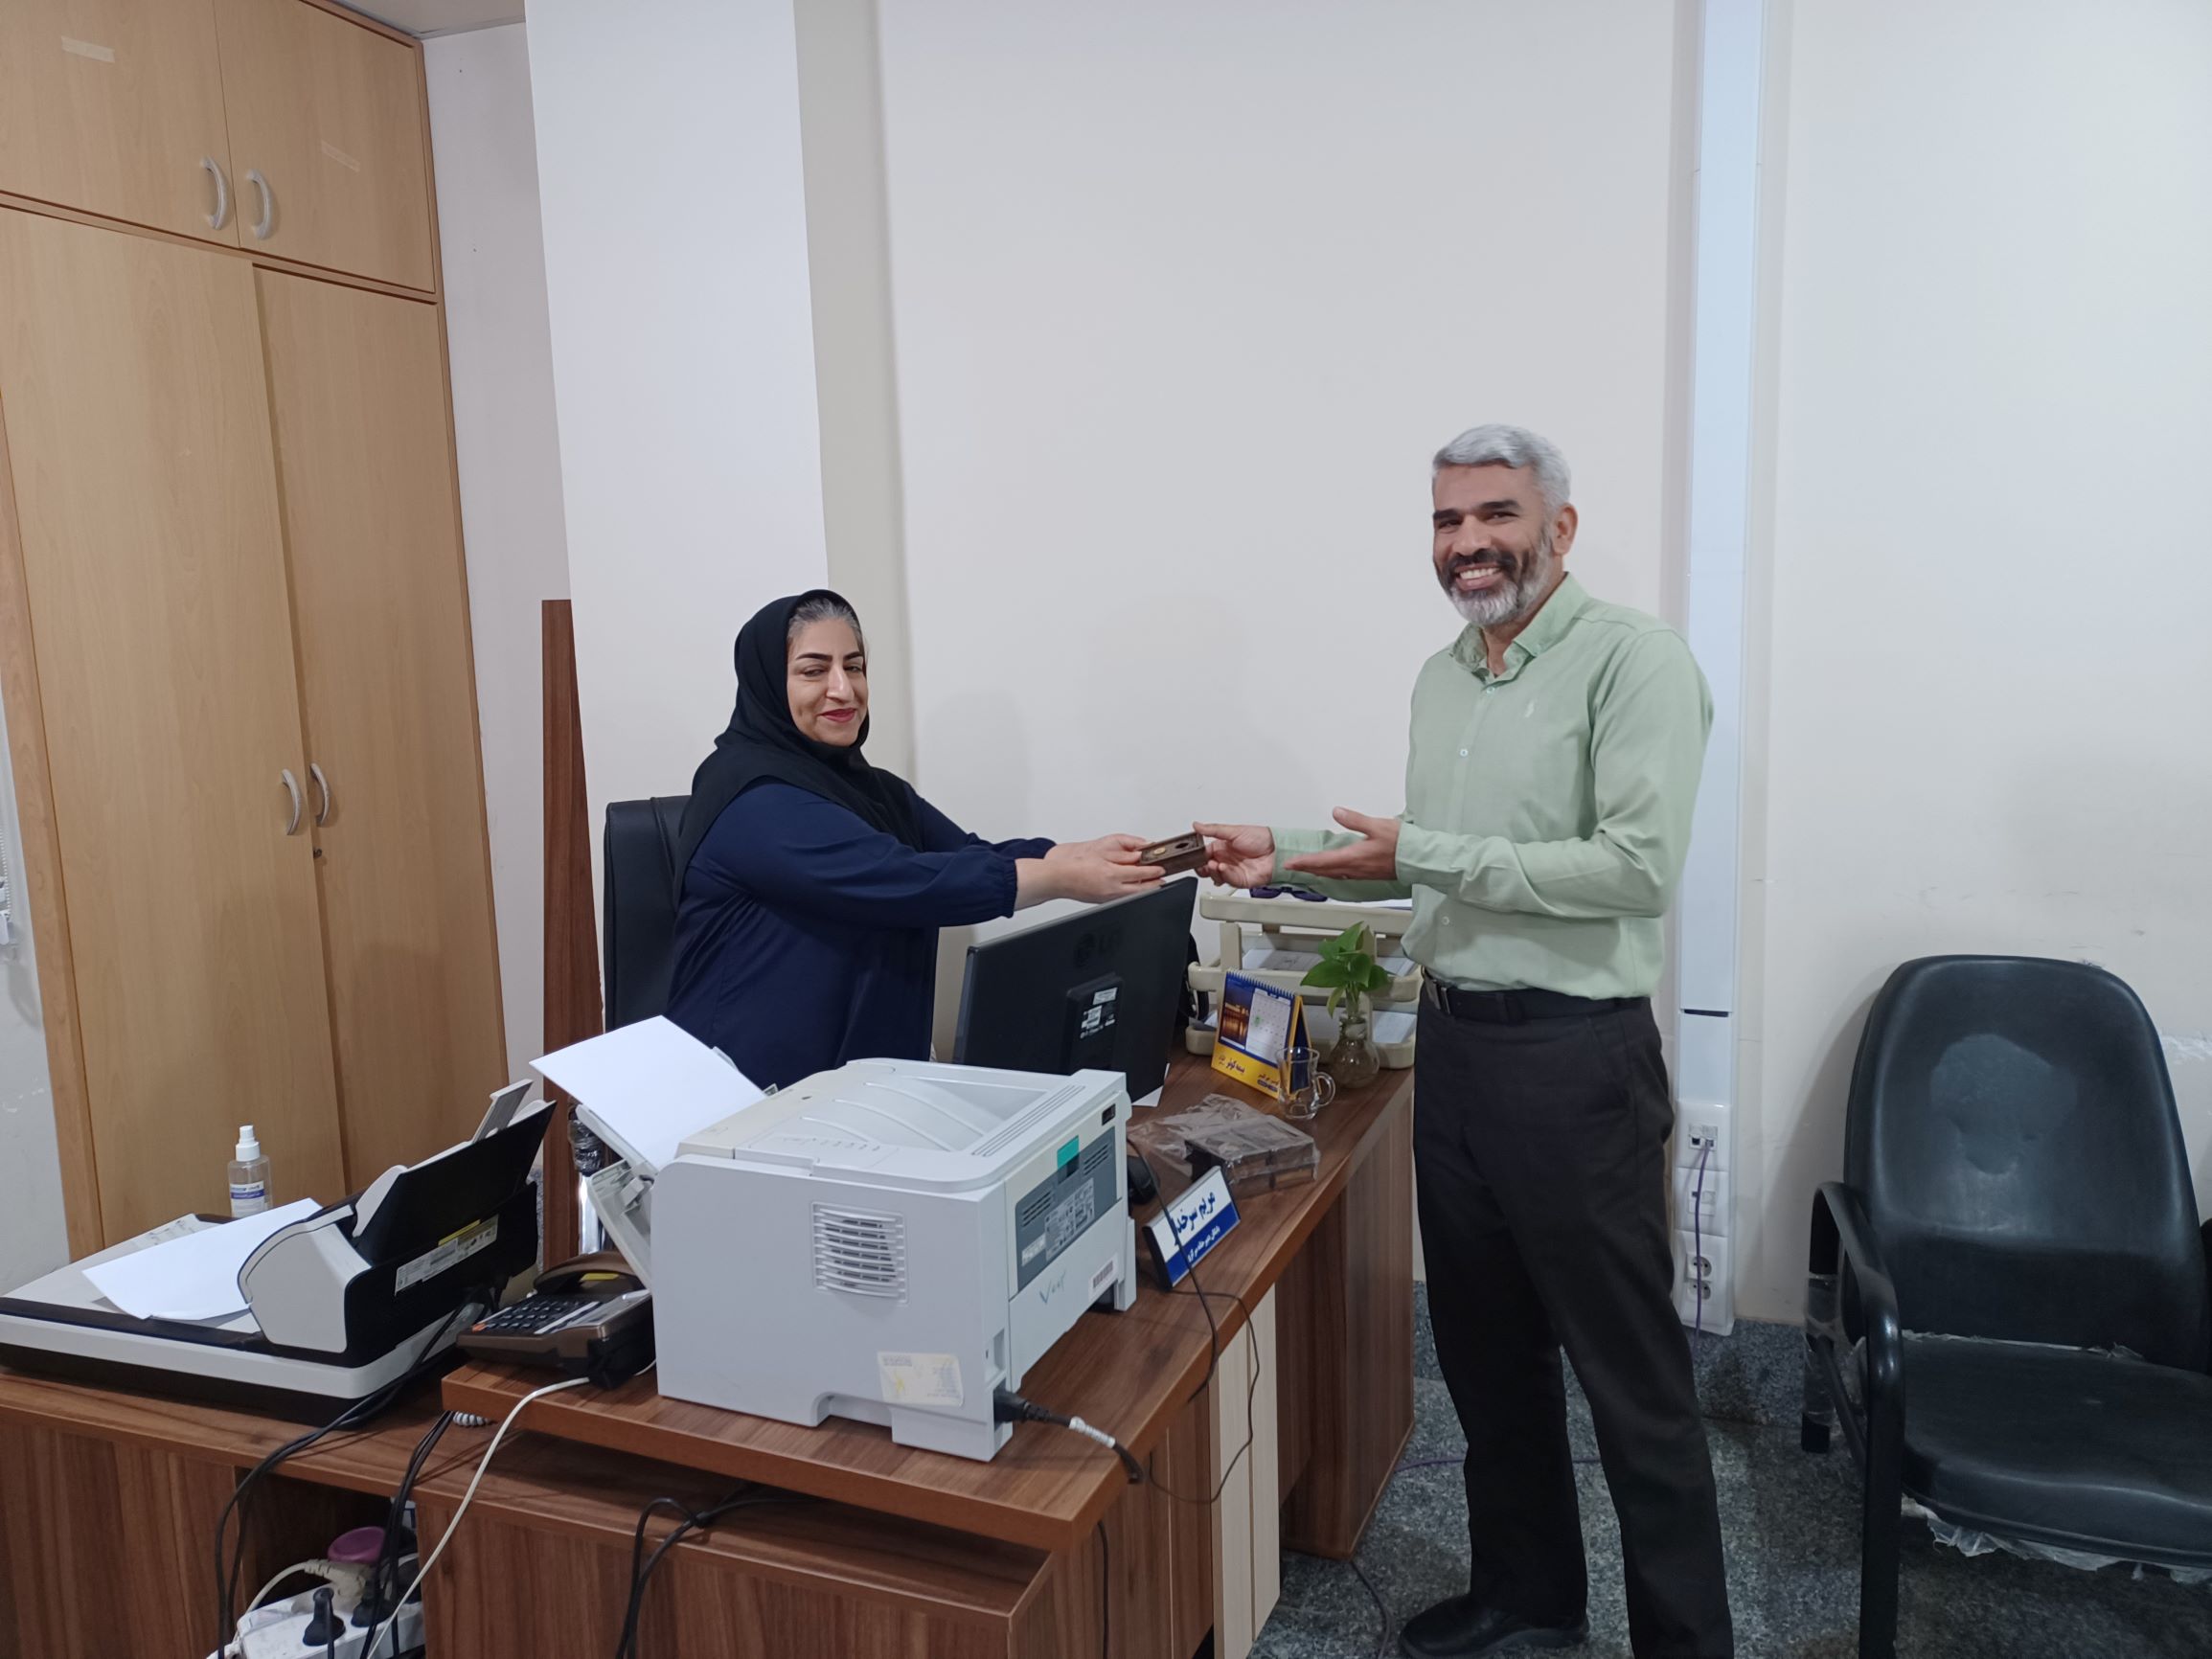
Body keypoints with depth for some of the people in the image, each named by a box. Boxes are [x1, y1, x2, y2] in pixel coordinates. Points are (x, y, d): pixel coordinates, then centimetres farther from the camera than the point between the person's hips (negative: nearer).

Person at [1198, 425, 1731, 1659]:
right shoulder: (1443, 677, 11)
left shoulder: (1633, 660, -13)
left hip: (1574, 1058, -8)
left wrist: (1422, 853, -20)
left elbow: (1640, 868, -22)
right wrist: (1287, 860, 7)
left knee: (1633, 1379, 5)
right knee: (1487, 1348, 19)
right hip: (1452, 1041, 8)